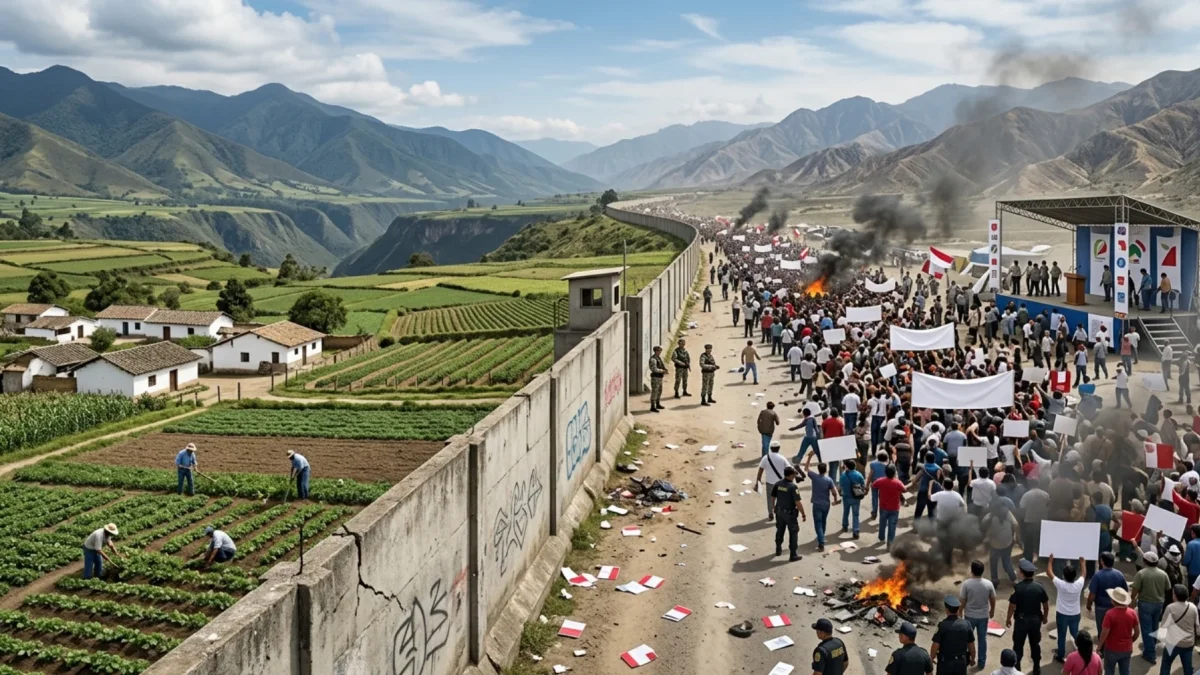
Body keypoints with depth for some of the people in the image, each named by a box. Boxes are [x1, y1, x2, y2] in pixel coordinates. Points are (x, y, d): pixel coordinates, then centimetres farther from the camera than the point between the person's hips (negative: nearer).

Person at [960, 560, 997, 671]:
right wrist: (992, 611, 19)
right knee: (982, 638, 15)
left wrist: (960, 614, 3)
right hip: (983, 616, 2)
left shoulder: (966, 584, -19)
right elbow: (993, 599, 0)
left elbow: (962, 601, -12)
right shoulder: (989, 584, -13)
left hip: (969, 616, -1)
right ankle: (982, 662, 23)